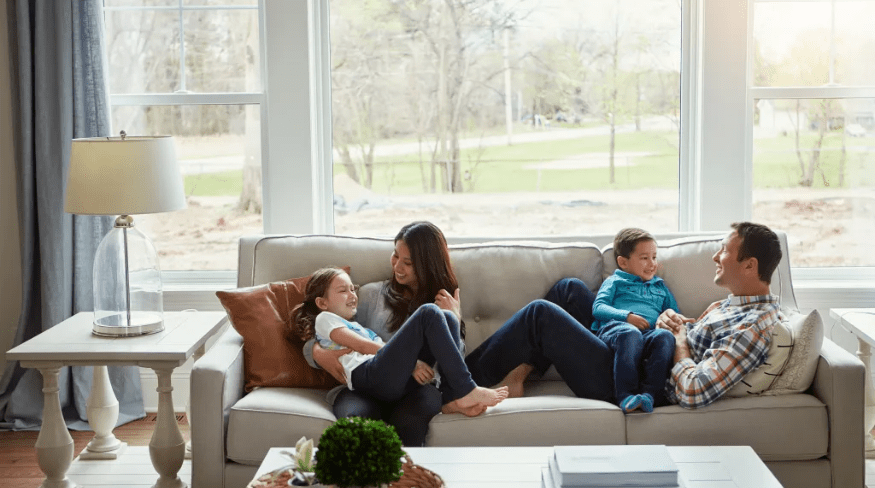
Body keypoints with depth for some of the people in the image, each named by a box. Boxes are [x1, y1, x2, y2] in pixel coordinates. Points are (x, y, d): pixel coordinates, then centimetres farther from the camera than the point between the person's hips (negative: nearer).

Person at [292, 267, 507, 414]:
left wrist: (411, 360, 3)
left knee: (448, 318, -3)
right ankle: (465, 391, -22)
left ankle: (453, 397, -21)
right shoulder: (324, 319, 19)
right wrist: (410, 360, -7)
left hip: (401, 381, 8)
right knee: (429, 313, -18)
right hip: (370, 374, -8)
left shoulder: (361, 328, 42)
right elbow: (362, 346, 3)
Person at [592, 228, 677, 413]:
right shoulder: (615, 282, 26)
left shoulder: (660, 286, 38)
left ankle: (650, 394, -45)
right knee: (630, 333, -41)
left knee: (665, 336, -35)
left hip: (649, 333, 3)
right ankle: (625, 396, -46)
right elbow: (598, 308, 9)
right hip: (613, 328, -3)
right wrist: (627, 316, -8)